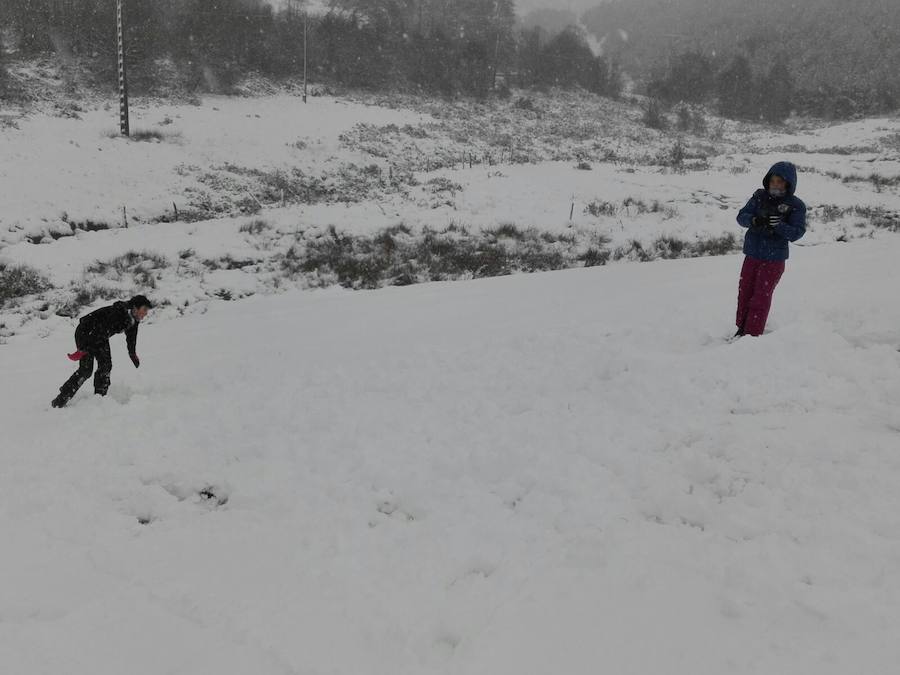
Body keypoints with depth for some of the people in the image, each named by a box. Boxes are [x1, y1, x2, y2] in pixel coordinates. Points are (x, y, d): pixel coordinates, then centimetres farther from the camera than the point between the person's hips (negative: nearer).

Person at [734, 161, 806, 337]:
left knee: (761, 296, -4)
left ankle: (753, 334, 2)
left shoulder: (796, 205, -8)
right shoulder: (759, 196, 1)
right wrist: (755, 220, -27)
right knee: (745, 293, 13)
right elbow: (741, 216, -5)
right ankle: (741, 329, 29)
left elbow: (796, 233, -16)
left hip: (774, 259, -4)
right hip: (752, 255, 4)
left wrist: (777, 225, -33)